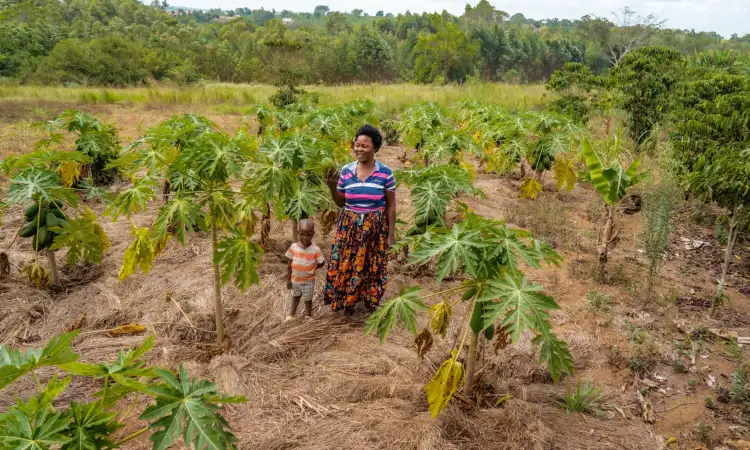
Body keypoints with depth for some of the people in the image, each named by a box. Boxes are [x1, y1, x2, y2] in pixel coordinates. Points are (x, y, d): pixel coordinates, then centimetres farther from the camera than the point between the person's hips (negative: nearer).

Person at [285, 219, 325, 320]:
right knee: (295, 297, 26)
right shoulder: (293, 247, -15)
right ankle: (291, 314, 45)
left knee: (308, 299, 16)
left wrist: (311, 269, -10)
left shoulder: (315, 250, -23)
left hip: (308, 281, -3)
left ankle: (308, 316, 39)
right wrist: (288, 280, -2)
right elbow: (290, 265, -6)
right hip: (295, 280, 3)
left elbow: (322, 263, -7)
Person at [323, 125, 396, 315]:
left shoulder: (385, 173, -10)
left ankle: (371, 300, 34)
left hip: (375, 228, -2)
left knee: (372, 266, 10)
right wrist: (332, 187, -12)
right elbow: (340, 202, 7)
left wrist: (390, 234, -4)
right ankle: (348, 301, 30)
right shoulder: (346, 171, -3)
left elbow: (391, 206, -4)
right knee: (346, 264, 8)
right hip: (350, 226, 2)